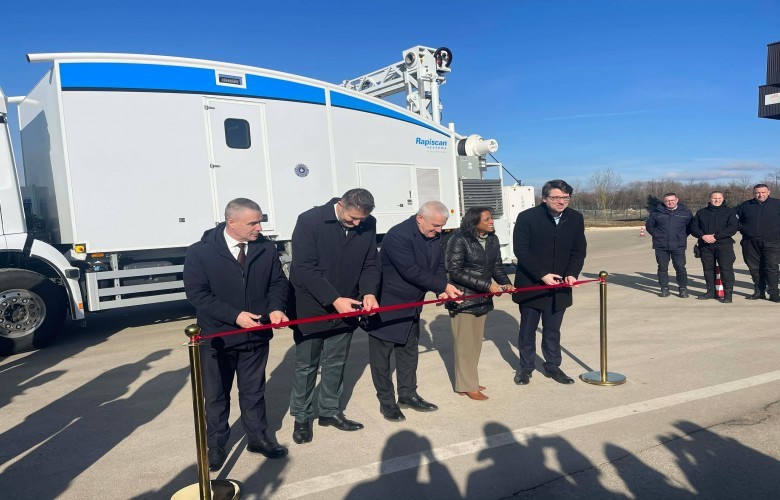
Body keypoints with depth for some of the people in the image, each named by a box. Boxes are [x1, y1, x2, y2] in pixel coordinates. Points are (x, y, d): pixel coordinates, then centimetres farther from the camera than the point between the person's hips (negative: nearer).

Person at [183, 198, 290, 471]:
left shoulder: (266, 248, -4)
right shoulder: (200, 252, -13)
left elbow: (278, 282, 3)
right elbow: (197, 294, -16)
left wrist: (276, 308, -17)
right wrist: (235, 316, -24)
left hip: (256, 335, 3)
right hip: (217, 338, -2)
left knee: (254, 391, 18)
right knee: (216, 394, 15)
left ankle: (258, 437, 36)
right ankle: (215, 444, 34)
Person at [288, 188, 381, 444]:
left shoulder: (368, 225, -4)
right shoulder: (309, 221, -18)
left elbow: (371, 264, 1)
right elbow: (304, 268, -21)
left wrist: (369, 292, -18)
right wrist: (334, 299, -27)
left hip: (345, 308, 4)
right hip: (311, 308, -4)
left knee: (336, 363, 16)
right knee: (306, 365, 9)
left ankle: (330, 411, 34)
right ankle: (301, 417, 27)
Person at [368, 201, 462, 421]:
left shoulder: (434, 236, -1)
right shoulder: (398, 235, -26)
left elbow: (438, 266, 7)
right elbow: (411, 271, -29)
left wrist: (442, 290, -12)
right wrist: (443, 286, -23)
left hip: (411, 306, 8)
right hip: (385, 306, -8)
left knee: (409, 351, 16)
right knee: (382, 354, 4)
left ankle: (408, 395, 30)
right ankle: (386, 401, 17)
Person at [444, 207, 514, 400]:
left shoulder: (492, 239, 2)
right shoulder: (459, 240, -17)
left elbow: (497, 265, 11)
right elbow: (455, 272, -19)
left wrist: (505, 282, -10)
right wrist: (487, 285, -22)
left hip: (482, 299, 7)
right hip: (462, 300, -7)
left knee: (476, 343, 15)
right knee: (465, 344, 2)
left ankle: (469, 381, 29)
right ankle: (467, 386, 15)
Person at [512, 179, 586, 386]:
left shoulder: (576, 218, 0)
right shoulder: (527, 217, -13)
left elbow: (579, 251, 4)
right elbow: (521, 250, -14)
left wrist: (572, 273, -12)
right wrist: (543, 275, -20)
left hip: (559, 286, 3)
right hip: (531, 284, -3)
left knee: (553, 330, 14)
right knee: (528, 329, 10)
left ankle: (553, 366, 30)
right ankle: (526, 367, 25)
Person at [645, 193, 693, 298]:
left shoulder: (685, 212, 5)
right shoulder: (656, 212, 3)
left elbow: (691, 226, 14)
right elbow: (649, 225, 13)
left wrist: (683, 236, 5)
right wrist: (656, 235, 5)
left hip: (678, 246, -1)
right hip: (661, 246, 1)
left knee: (680, 267, -3)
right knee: (662, 268, 5)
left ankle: (683, 288, 10)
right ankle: (664, 288, 15)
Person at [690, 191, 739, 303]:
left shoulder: (730, 211, 6)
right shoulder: (701, 212, 15)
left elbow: (733, 227, -6)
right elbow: (694, 227, 9)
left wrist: (716, 236, -16)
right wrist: (702, 236, -11)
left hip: (724, 244, -3)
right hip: (705, 246, 3)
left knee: (726, 268, -9)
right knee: (708, 268, 8)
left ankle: (728, 293, -5)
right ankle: (711, 291, 18)